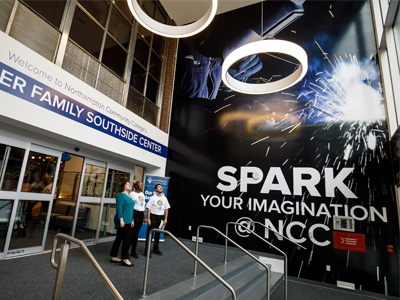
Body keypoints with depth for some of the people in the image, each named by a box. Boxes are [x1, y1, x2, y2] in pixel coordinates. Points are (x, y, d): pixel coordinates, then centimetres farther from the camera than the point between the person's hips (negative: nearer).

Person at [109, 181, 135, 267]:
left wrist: (132, 220, 20)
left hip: (128, 221, 9)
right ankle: (125, 259, 2)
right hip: (123, 221, -9)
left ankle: (114, 257, 24)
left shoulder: (129, 197, 17)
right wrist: (121, 219, -22)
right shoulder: (121, 195, -10)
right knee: (127, 239, -6)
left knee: (119, 238, 14)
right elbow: (119, 208, -17)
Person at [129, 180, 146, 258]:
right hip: (135, 213, -6)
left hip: (141, 214, 6)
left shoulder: (142, 194, 16)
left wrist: (145, 217, 18)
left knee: (136, 233, 10)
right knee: (132, 232, -4)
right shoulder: (132, 194, -5)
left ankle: (133, 251, 18)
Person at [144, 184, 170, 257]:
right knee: (150, 233, 0)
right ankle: (147, 250, 8)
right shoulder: (153, 198, -4)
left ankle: (155, 249, 27)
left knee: (158, 234, 14)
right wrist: (148, 219, -13)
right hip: (153, 216, -4)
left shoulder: (164, 198, 7)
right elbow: (149, 208, -6)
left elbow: (166, 209, 9)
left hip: (161, 217, 4)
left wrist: (165, 219, 3)